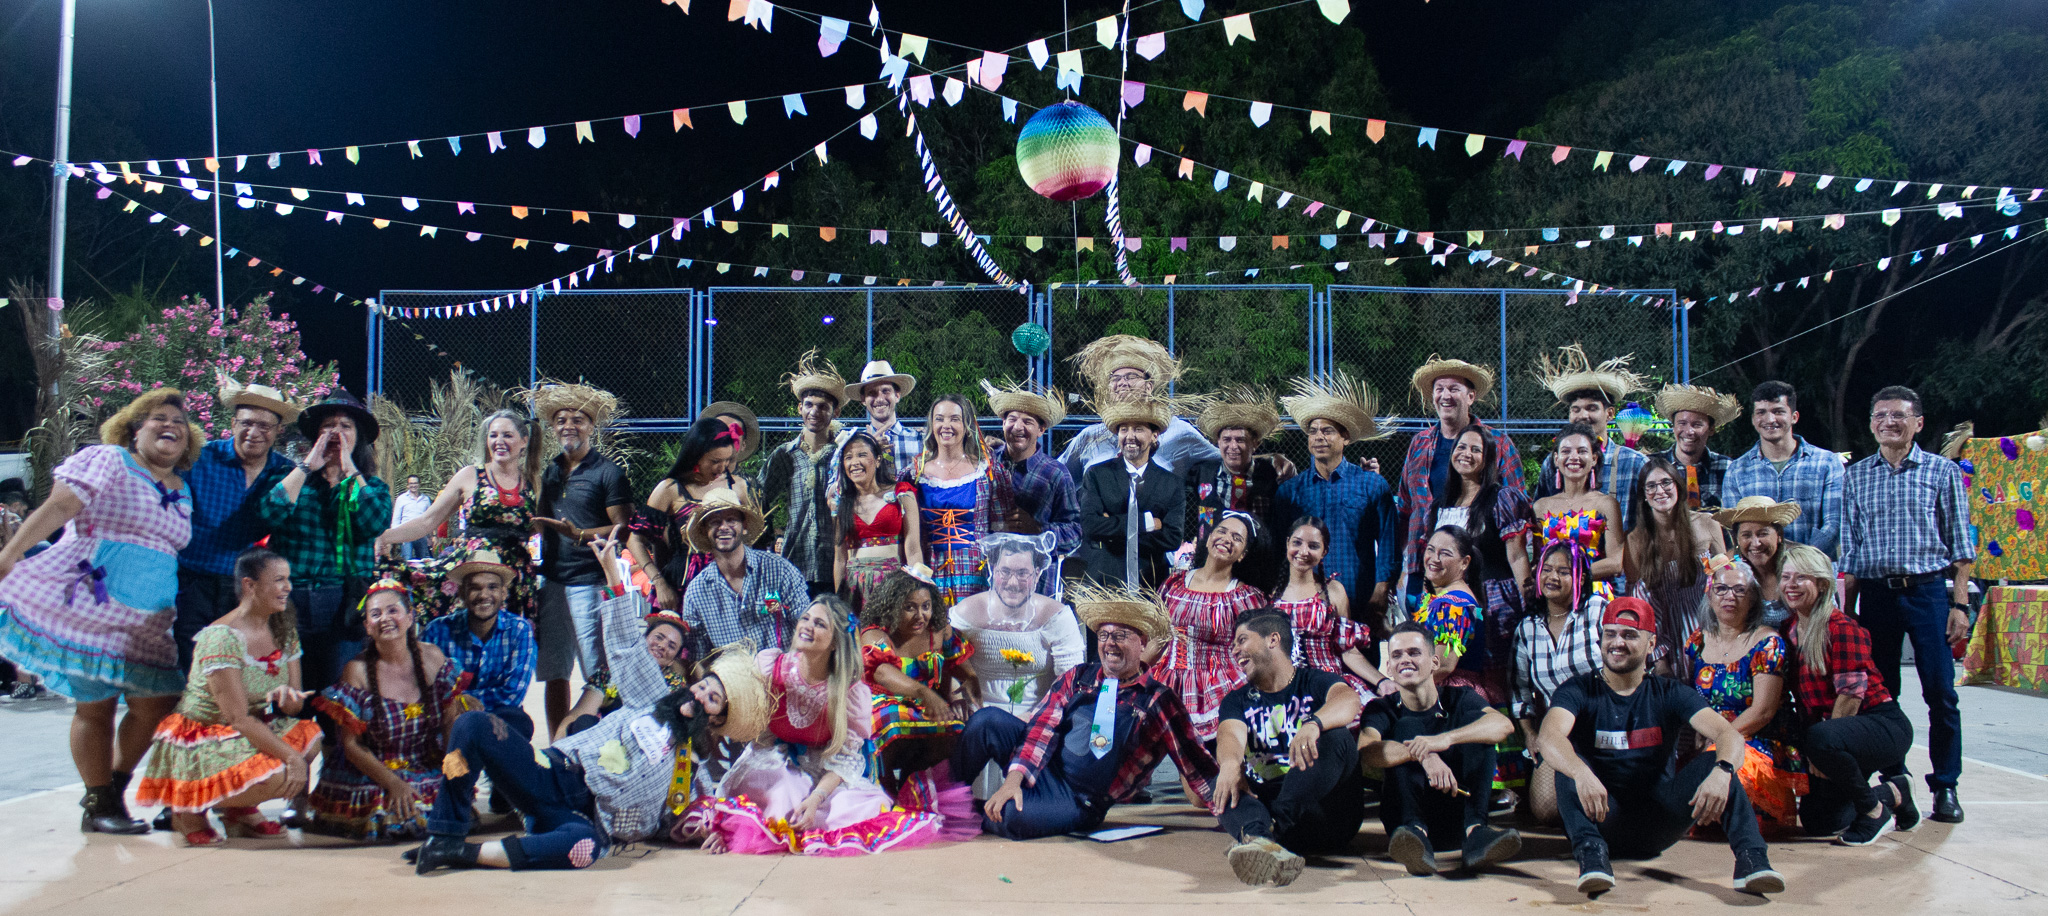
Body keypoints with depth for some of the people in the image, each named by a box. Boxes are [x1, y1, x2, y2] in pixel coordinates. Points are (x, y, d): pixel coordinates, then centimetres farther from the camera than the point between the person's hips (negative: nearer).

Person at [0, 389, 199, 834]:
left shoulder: (183, 493, 16)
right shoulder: (107, 461, -2)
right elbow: (58, 508, -13)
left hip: (147, 624, 6)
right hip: (87, 609, -6)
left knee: (157, 705, 1)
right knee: (95, 705, -1)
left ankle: (115, 787, 22)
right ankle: (98, 805, 11)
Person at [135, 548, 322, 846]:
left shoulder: (284, 632, 3)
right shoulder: (222, 638, -21)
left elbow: (296, 706, 4)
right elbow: (239, 718, -25)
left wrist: (290, 697, -21)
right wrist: (290, 756, -28)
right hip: (198, 743, -8)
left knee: (310, 735, -14)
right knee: (279, 777, -29)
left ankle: (239, 808, 5)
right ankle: (192, 807, -3)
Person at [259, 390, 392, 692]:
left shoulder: (372, 485, 12)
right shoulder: (295, 477, 14)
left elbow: (376, 524, -10)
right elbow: (269, 513, -7)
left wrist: (349, 471, -5)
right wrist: (307, 466, -3)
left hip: (344, 604, -1)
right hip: (290, 598, 1)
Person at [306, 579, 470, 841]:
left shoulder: (432, 658, 0)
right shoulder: (357, 672, -10)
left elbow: (450, 722, 1)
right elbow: (352, 746, -9)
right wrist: (393, 784, -20)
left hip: (427, 769, 3)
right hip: (369, 778, -3)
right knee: (395, 820, -27)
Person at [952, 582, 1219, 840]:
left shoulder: (1158, 702, -3)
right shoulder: (1078, 677, 6)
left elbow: (1193, 762, -4)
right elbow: (1043, 727, -5)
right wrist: (1014, 778, -20)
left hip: (1078, 802, -4)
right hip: (1039, 769, 4)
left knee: (1011, 818, -33)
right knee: (988, 719, -20)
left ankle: (978, 818, 2)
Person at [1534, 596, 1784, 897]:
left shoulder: (1671, 694, 5)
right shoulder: (1578, 692, 0)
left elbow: (1729, 735, -11)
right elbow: (1549, 737, -21)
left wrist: (1722, 771, -36)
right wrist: (1581, 774, -43)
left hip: (1657, 826, 1)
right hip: (1602, 823, -1)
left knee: (1714, 762, -19)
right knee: (1568, 760, -26)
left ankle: (1751, 856, -36)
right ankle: (1591, 853, -44)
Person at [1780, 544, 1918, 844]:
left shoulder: (1841, 628, -17)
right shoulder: (1790, 630, 7)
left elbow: (1851, 694, -22)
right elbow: (1801, 697, 11)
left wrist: (1818, 750, -21)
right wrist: (1812, 756, 3)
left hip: (1883, 725, -8)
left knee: (1822, 739, -40)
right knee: (1816, 822, 3)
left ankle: (1874, 810, -12)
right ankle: (1892, 793, 27)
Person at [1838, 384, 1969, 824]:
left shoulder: (1943, 471, 4)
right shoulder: (1856, 476, 10)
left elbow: (1960, 545, 3)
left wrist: (1959, 603, -4)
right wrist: (1847, 608, 7)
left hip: (1928, 591, -2)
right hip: (1876, 593, 2)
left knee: (1941, 693, -3)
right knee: (1880, 693, 5)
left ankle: (1945, 787, 8)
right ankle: (1893, 782, 17)